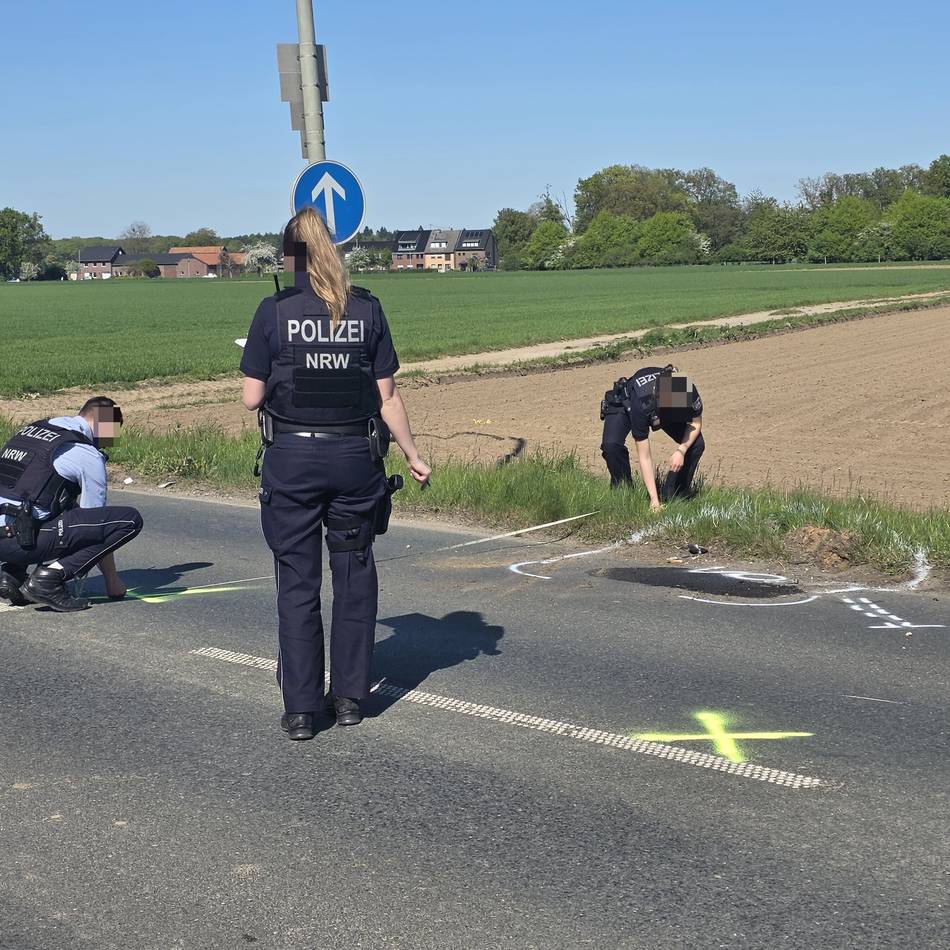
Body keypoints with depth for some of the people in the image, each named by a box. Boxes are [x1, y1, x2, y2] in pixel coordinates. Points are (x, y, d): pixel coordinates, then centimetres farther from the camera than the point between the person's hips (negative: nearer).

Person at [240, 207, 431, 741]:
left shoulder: (274, 312, -6)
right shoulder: (367, 309, -1)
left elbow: (253, 398, -4)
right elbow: (388, 397, 0)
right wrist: (413, 456, 12)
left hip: (292, 458, -1)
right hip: (356, 456, 2)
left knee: (297, 582, 7)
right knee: (354, 576, 14)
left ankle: (300, 709, 9)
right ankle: (350, 697, 20)